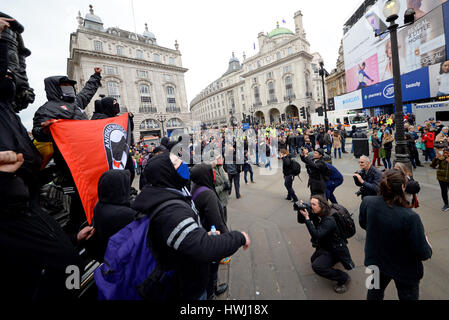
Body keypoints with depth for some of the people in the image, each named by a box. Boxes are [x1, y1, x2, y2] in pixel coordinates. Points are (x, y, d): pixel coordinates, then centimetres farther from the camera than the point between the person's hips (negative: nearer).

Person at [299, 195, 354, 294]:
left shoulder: (329, 221, -33)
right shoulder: (316, 214, -9)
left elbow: (316, 235, -40)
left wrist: (307, 218, -42)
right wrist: (301, 209, -23)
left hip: (335, 250, -9)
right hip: (324, 246, 9)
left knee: (317, 266, -23)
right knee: (313, 260, 23)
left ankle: (343, 278, -5)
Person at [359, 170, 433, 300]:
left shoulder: (367, 202, -23)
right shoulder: (410, 217, -35)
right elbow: (423, 254, -21)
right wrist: (428, 247, 1)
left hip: (375, 261, 3)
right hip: (404, 270, -3)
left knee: (375, 292, 29)